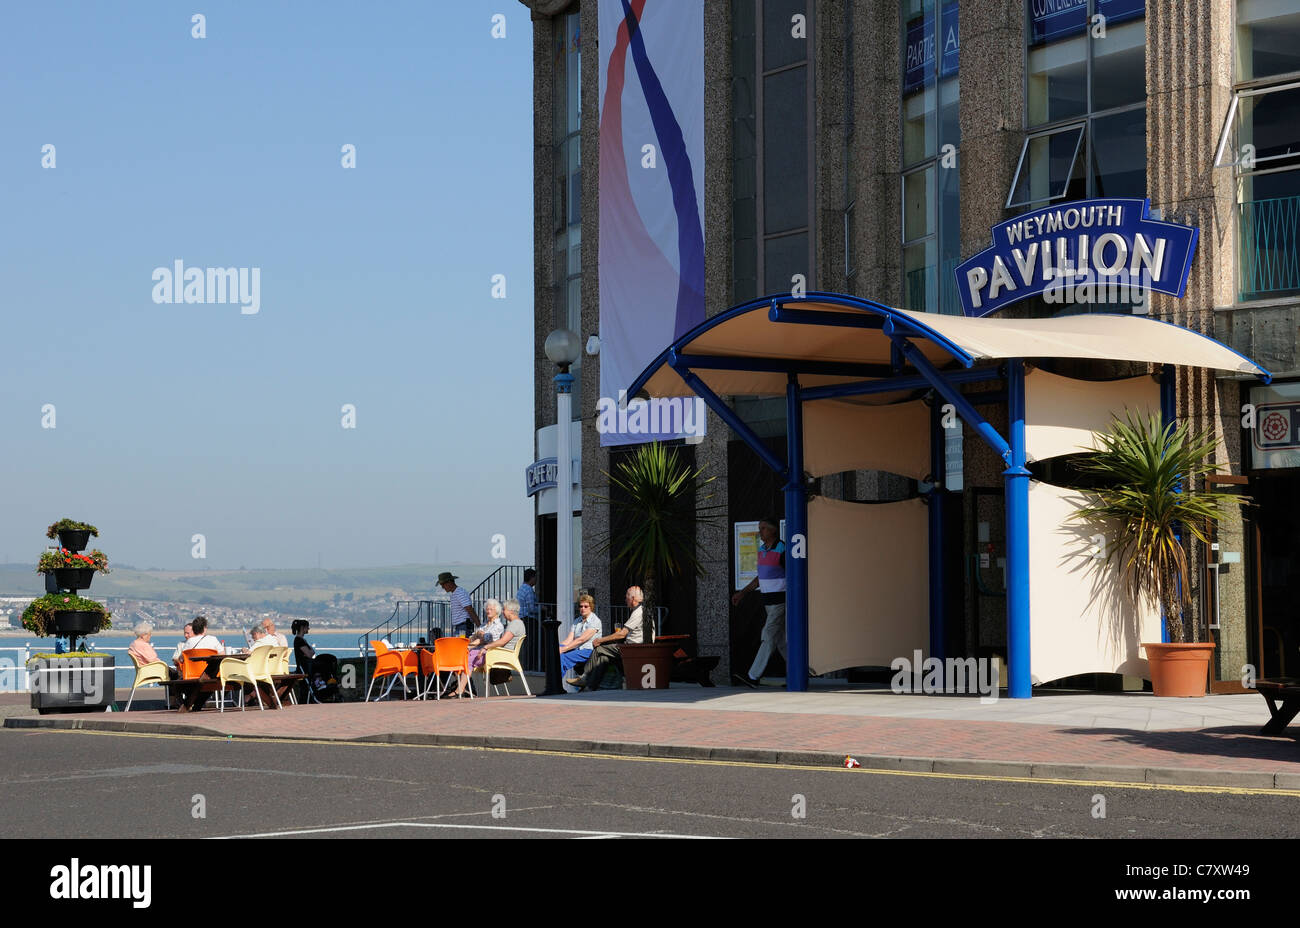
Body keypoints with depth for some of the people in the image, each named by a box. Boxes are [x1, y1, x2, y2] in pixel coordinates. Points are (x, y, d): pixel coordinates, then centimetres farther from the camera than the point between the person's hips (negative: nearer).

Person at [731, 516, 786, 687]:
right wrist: (743, 593, 19)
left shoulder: (782, 551, -14)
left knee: (768, 637, -11)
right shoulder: (762, 550, 12)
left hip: (781, 601, -9)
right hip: (768, 601, 9)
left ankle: (753, 676, -13)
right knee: (781, 641, 11)